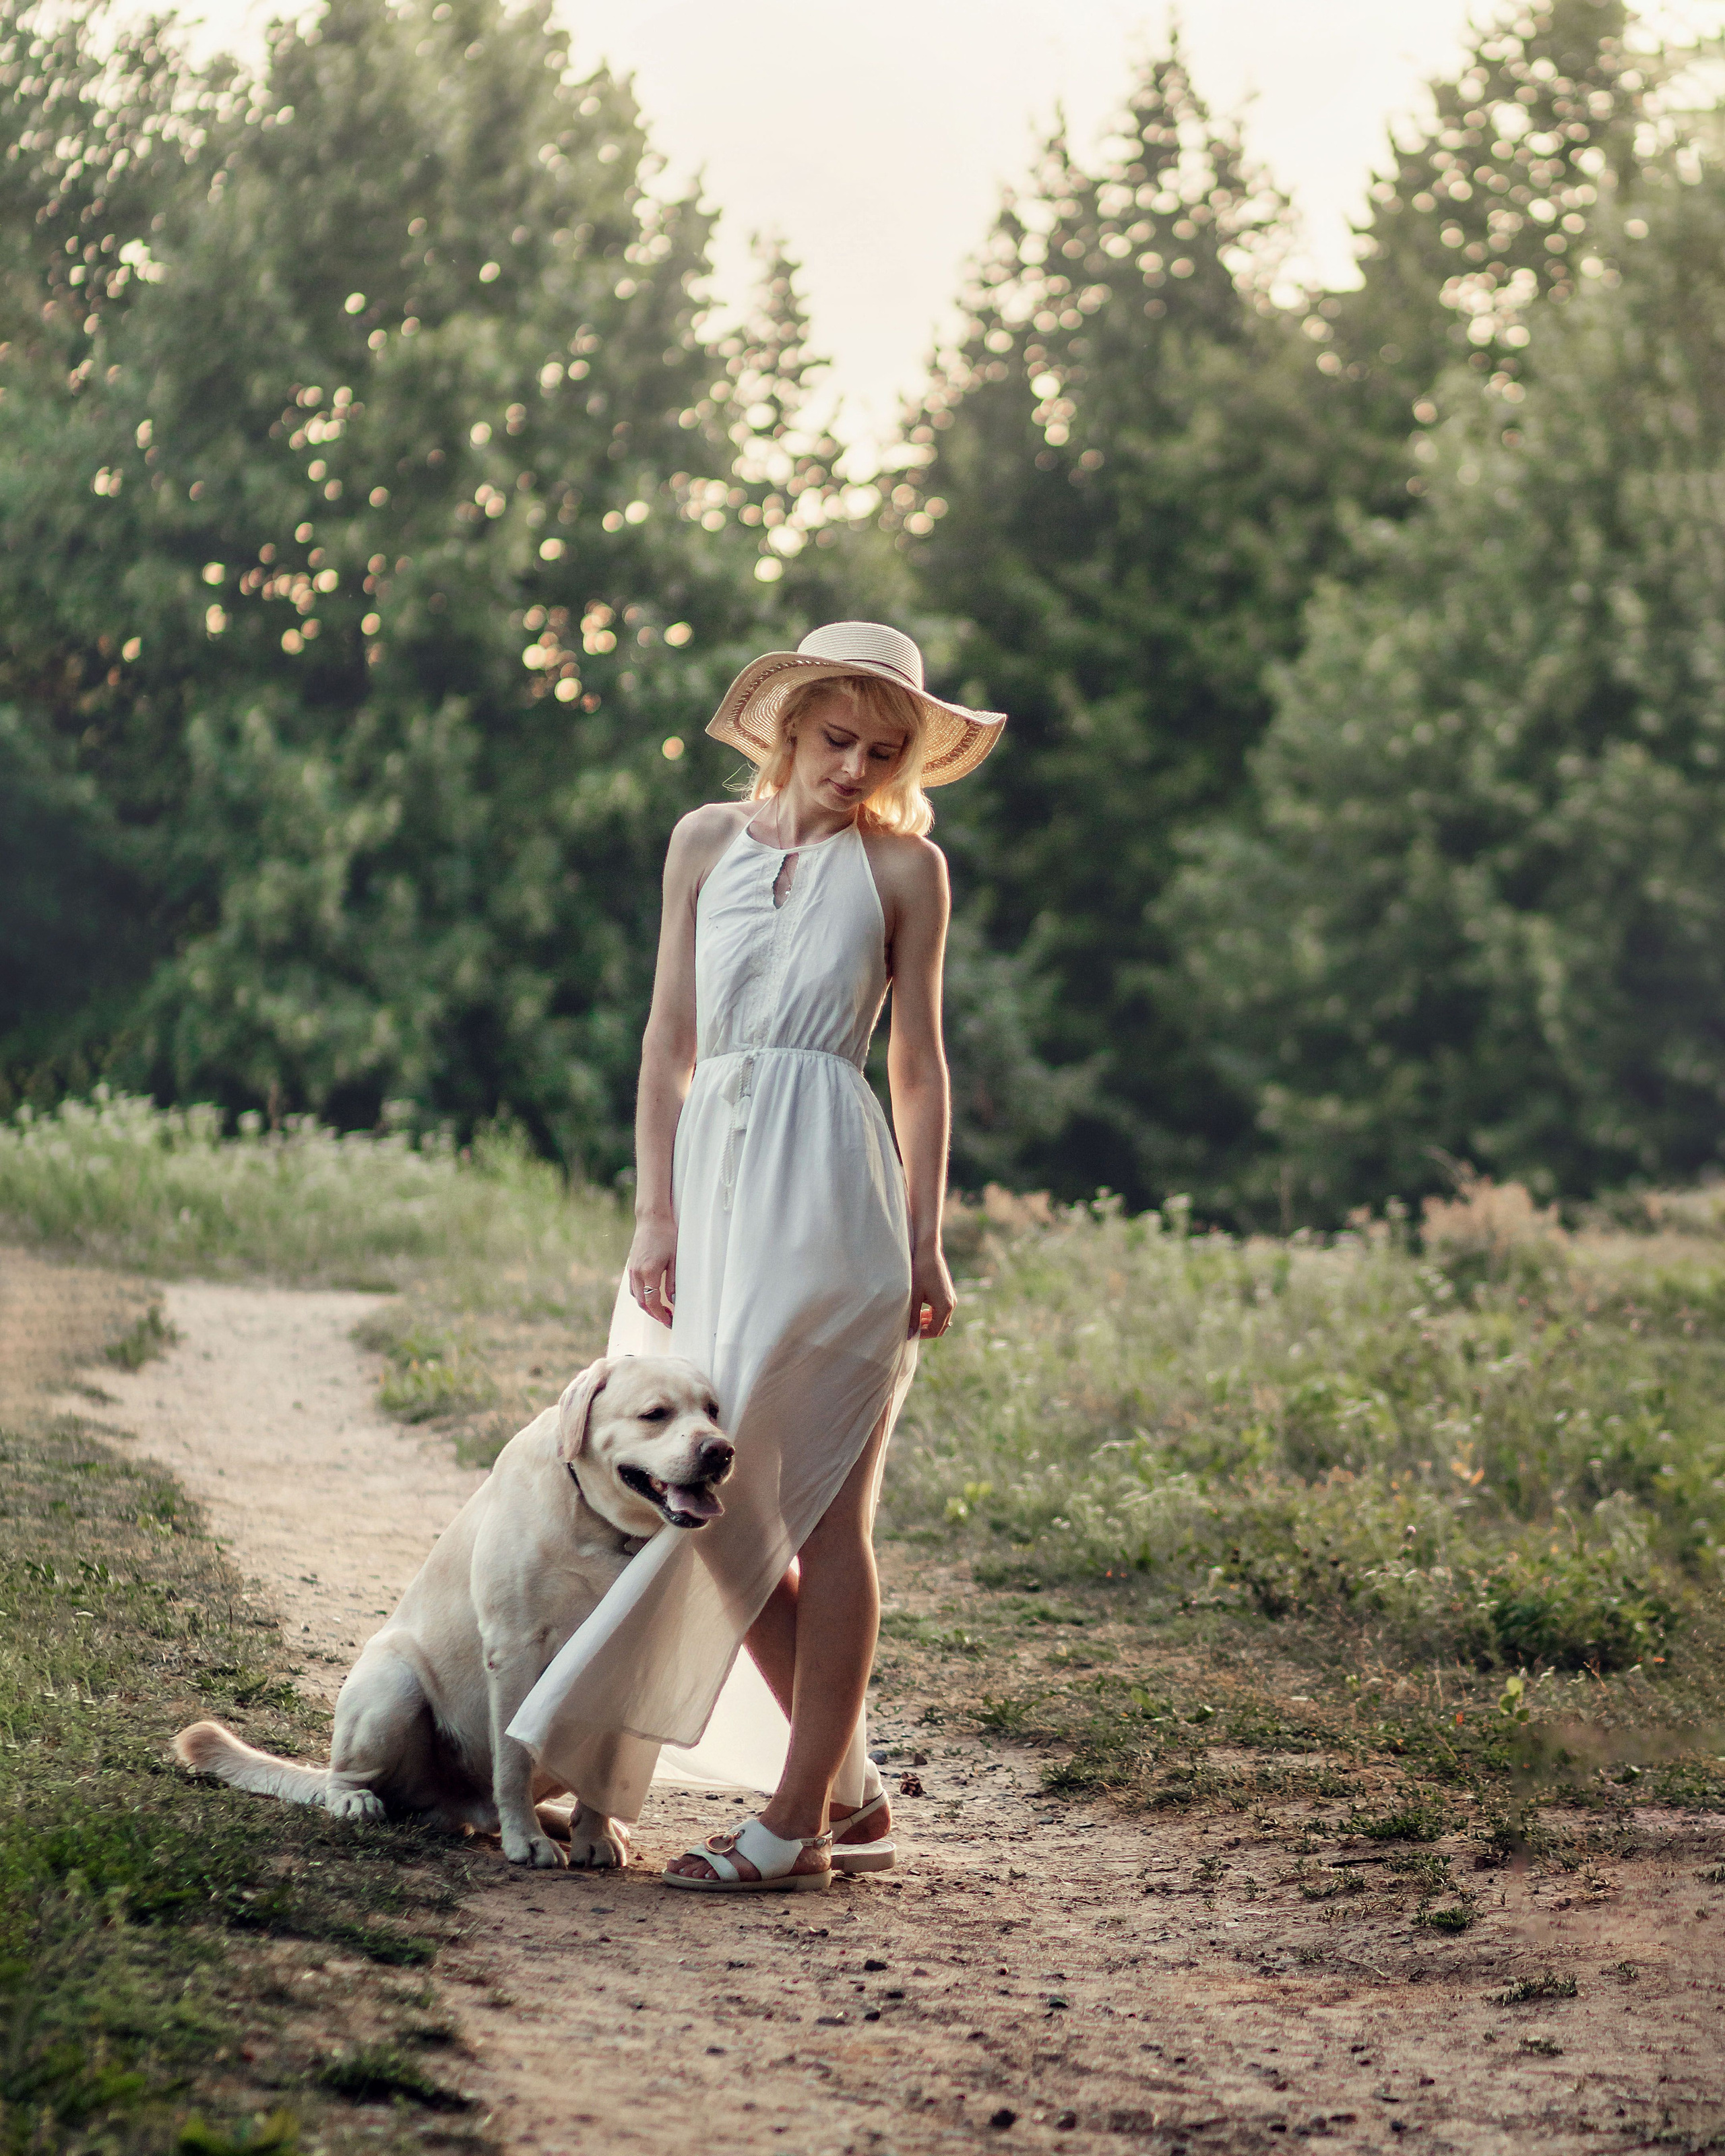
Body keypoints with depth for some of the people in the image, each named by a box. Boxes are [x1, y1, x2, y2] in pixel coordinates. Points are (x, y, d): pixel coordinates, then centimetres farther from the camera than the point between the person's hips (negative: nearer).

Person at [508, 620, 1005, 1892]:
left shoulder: (904, 865, 4)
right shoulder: (708, 842, 12)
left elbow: (919, 1063, 4)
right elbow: (671, 1039, 11)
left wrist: (924, 1246, -1)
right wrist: (657, 1215, 3)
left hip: (830, 1182, -5)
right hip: (714, 1173, 5)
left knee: (819, 1507, -4)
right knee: (722, 1497, 5)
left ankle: (798, 1820, -1)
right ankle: (848, 1791, 16)